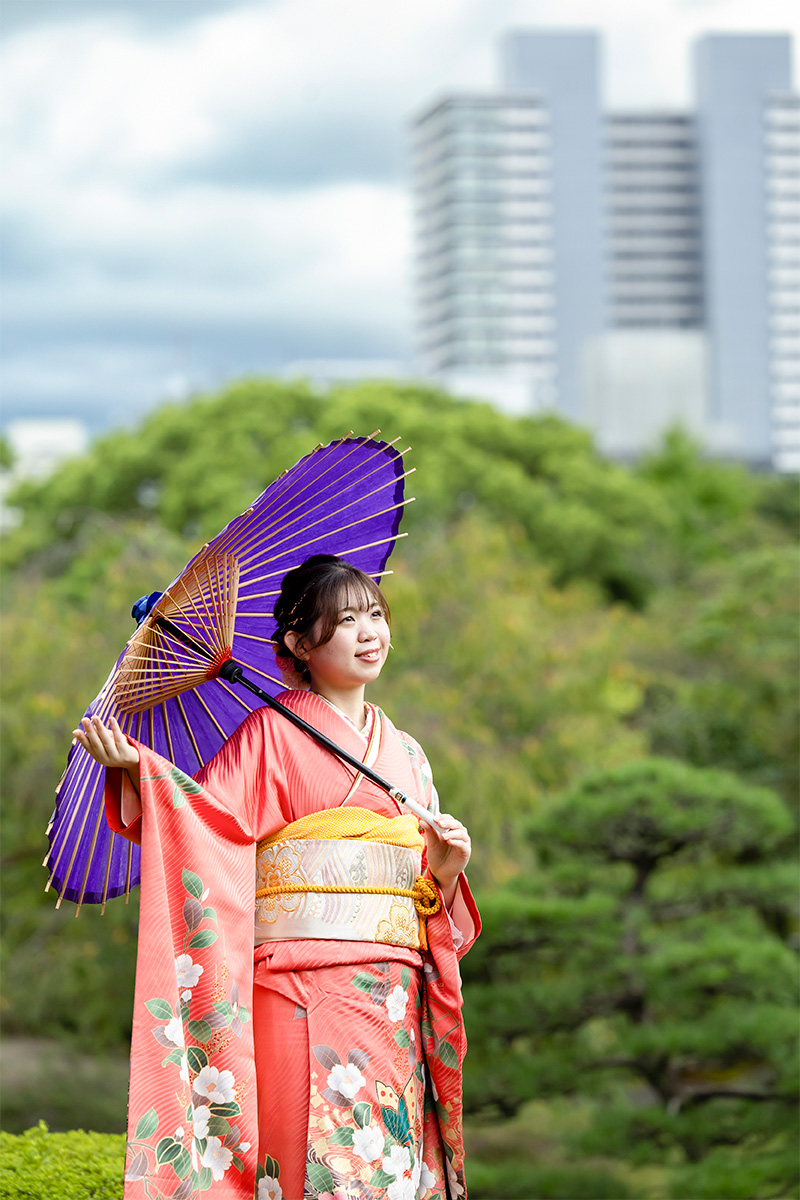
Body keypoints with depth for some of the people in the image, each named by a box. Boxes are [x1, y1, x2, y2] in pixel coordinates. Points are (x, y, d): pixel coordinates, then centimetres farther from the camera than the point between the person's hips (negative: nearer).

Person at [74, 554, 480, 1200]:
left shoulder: (405, 752, 19)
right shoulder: (274, 732, 2)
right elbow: (205, 814, -13)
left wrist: (446, 869, -2)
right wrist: (134, 768, -29)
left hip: (395, 999, 6)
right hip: (305, 995, -6)